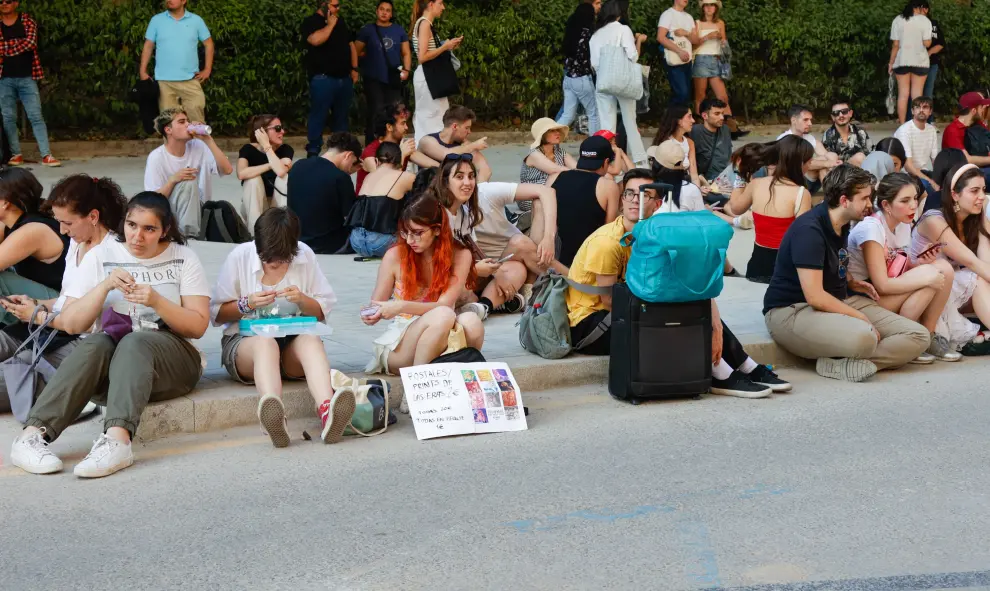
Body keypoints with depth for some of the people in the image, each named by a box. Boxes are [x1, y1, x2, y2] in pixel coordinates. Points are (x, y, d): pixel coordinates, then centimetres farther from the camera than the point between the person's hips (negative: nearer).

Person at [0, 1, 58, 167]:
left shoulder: (27, 21, 3)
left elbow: (30, 43, -12)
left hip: (26, 77, -2)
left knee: (36, 116, -4)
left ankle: (46, 155, -4)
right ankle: (16, 154, 14)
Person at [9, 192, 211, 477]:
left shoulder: (184, 258, 6)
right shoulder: (101, 256, 9)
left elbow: (198, 325, 0)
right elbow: (70, 324, 3)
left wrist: (157, 302, -16)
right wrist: (105, 286, -12)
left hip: (170, 360, -1)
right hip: (108, 365, 2)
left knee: (133, 343, -35)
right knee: (95, 344, -33)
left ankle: (117, 439, -57)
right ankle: (33, 434, -45)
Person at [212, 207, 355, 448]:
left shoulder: (305, 255, 2)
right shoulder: (239, 257, -2)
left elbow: (323, 311, 9)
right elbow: (216, 313, 4)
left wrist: (302, 300, -12)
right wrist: (248, 304, -14)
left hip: (293, 340, 2)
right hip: (245, 341, -2)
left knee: (311, 340, -34)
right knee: (265, 343, -38)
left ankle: (327, 410, -63)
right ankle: (273, 417, -67)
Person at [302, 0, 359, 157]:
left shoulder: (340, 22, 17)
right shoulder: (311, 22, -5)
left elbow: (351, 45, 21)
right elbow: (316, 40, -26)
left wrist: (354, 69, 12)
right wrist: (330, 25, -13)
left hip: (344, 78, 7)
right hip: (323, 78, -7)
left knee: (341, 116, 12)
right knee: (319, 116, -6)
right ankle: (313, 151, -1)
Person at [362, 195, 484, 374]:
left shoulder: (460, 256, -2)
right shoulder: (395, 255, -3)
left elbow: (444, 304, -12)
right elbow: (376, 306, 6)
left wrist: (402, 307, -26)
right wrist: (371, 315, -19)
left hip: (440, 344, 2)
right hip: (398, 346, -2)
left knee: (471, 322, -33)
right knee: (442, 316, -34)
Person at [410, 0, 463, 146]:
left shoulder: (424, 23, 15)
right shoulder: (424, 23, -13)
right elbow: (422, 57, -19)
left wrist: (447, 46, 10)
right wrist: (445, 47, -12)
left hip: (428, 76, 10)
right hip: (427, 77, -10)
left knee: (426, 117, 11)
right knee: (434, 116, -8)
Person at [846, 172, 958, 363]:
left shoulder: (904, 224, 4)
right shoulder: (871, 228, -21)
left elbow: (900, 270, 7)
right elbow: (881, 285, -25)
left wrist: (920, 262, -14)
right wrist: (927, 277, -25)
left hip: (890, 293, 8)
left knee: (944, 268, -8)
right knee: (929, 274, -23)